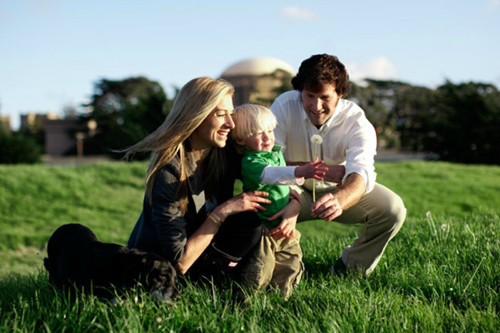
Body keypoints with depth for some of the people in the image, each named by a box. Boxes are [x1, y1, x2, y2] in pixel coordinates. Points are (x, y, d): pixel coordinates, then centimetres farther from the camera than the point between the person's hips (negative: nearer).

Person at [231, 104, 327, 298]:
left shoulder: (277, 153, 9)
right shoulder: (250, 163, -18)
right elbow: (271, 175, -39)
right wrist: (300, 173, -54)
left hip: (284, 228, 7)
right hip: (261, 229, -7)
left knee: (291, 268, 11)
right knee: (259, 277, -2)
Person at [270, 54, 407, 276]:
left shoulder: (356, 120, -24)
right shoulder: (284, 106, -23)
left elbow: (361, 172, -42)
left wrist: (338, 201, -65)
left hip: (342, 192, 1)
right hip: (297, 190, -1)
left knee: (393, 210, -22)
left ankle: (349, 272, 2)